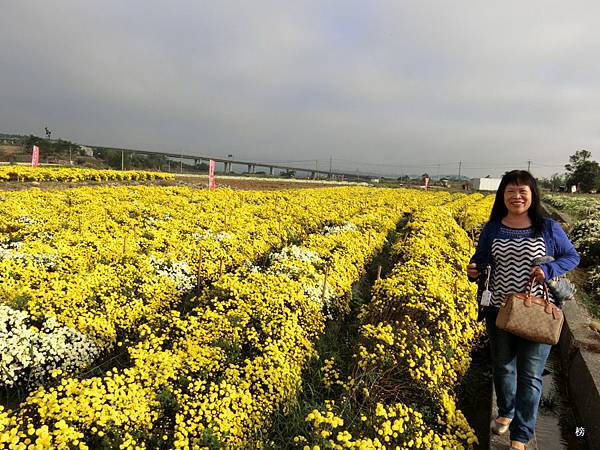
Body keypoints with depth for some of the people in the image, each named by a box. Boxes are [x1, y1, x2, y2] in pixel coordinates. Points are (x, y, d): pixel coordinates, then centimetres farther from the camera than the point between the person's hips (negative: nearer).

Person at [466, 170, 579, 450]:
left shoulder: (548, 228, -5)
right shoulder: (492, 229, 0)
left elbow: (572, 257, 5)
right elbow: (481, 261, 6)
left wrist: (549, 270, -15)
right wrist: (474, 271, -17)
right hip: (500, 311, 2)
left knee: (530, 375, 4)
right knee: (502, 367, 18)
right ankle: (506, 412, 44)